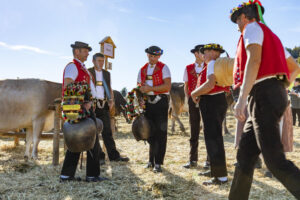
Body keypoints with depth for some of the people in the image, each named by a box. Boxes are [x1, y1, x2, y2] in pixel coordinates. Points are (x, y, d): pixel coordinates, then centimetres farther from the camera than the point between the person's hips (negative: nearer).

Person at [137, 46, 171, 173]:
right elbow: (140, 88, 18)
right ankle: (151, 160, 23)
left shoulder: (163, 68, -2)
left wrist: (150, 88, -16)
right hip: (147, 103, 5)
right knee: (150, 133, 10)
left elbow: (167, 87, -13)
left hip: (160, 102, -5)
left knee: (160, 133, -4)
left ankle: (158, 163, 1)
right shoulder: (143, 70, 14)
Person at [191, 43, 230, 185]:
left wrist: (194, 93, -12)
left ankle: (221, 176, -5)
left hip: (212, 103, -11)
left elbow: (210, 84, -26)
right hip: (220, 100, 11)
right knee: (213, 137, 18)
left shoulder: (213, 64, -12)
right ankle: (215, 170, 29)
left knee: (213, 138, -8)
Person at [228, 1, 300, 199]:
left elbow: (254, 60, -18)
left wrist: (242, 98, -25)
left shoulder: (252, 28, 2)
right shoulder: (271, 36, 28)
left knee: (275, 160, -13)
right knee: (245, 155, 10)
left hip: (263, 95, -10)